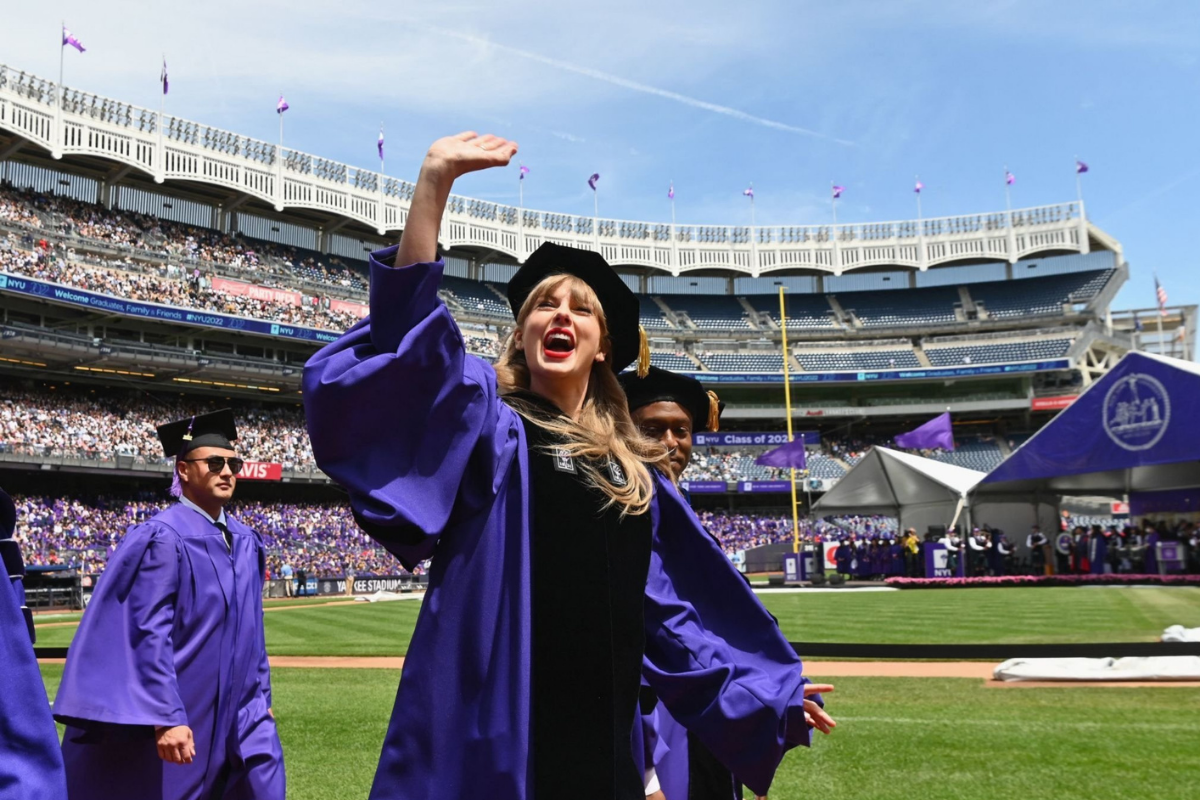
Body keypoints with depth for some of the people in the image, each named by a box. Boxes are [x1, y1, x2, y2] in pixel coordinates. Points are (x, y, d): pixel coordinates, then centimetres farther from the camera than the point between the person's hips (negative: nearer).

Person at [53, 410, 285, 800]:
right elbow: (150, 633, -20)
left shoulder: (245, 542, 8)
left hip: (234, 713, 7)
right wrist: (166, 718, -24)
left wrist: (260, 697, 14)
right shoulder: (163, 538, -15)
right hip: (178, 713, -7)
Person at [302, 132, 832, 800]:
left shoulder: (637, 469, 14)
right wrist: (435, 180, -26)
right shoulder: (482, 417, 0)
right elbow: (412, 329, -17)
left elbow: (672, 596, 18)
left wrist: (762, 689, 18)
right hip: (486, 732, -4)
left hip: (599, 734, 5)